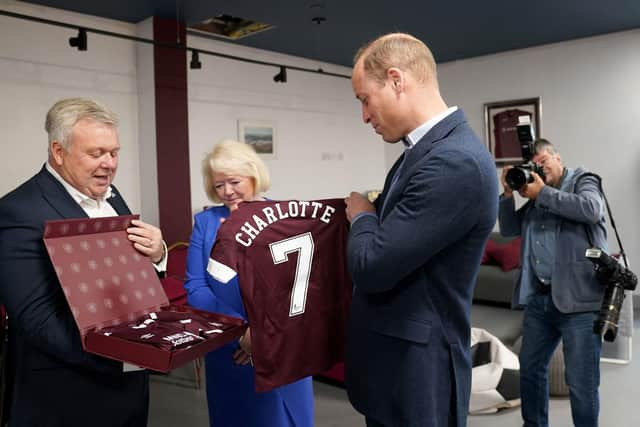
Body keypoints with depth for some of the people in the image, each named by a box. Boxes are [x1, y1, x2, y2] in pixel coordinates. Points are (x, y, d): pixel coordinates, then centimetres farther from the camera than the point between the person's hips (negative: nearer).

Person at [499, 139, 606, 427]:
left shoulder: (583, 180, 3)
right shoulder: (535, 197, 18)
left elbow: (592, 210, -18)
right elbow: (508, 229, 15)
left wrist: (543, 193, -12)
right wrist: (508, 193, 3)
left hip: (578, 299, -6)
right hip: (539, 298, 6)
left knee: (581, 382, -2)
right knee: (530, 368, 16)